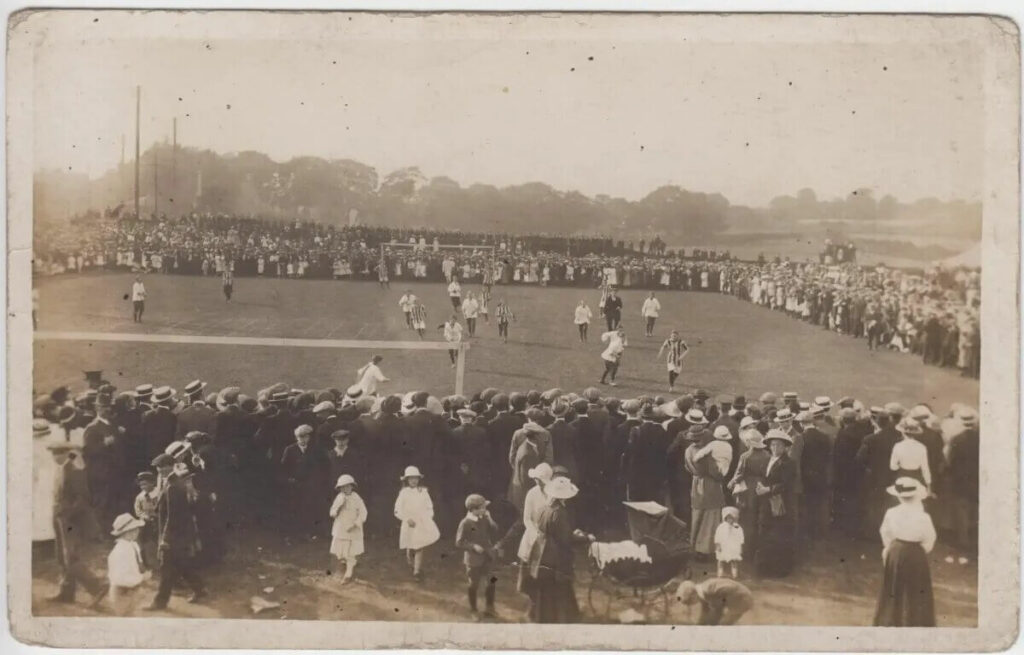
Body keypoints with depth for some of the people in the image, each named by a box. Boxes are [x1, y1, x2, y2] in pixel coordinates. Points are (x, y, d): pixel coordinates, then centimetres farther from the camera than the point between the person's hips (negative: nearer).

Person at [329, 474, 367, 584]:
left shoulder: (356, 499, -12)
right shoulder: (339, 498, 0)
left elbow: (362, 515, -11)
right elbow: (332, 513, 2)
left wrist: (355, 525, -22)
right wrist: (339, 506, -16)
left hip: (353, 531, -4)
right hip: (340, 530, 4)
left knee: (351, 554, -1)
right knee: (340, 554, 8)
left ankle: (348, 575, 13)